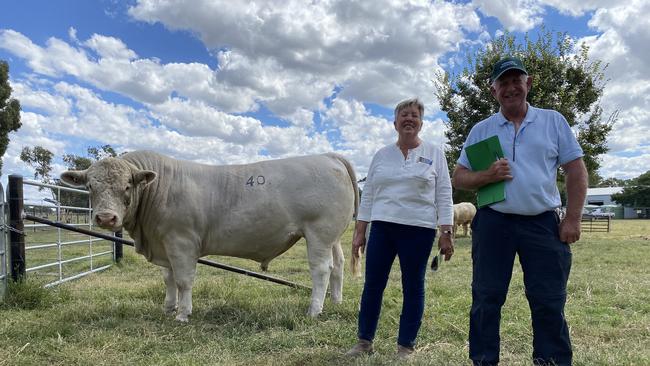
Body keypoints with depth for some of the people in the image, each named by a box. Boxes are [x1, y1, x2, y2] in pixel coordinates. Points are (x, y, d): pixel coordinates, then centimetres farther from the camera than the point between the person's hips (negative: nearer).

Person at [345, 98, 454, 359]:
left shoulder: (434, 154, 5)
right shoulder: (381, 155, 11)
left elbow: (444, 196, 1)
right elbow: (368, 195, 11)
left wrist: (446, 233, -6)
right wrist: (359, 233, 6)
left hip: (418, 230, -2)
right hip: (381, 228, 2)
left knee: (413, 288, 5)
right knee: (372, 285, 4)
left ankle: (406, 347, 17)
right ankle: (364, 342, 19)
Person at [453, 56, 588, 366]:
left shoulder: (553, 121, 7)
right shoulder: (481, 130, 8)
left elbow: (576, 172, 6)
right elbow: (459, 178, 8)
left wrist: (573, 219, -3)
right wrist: (486, 176, -13)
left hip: (543, 224, 0)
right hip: (493, 223, 1)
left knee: (549, 303, 4)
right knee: (486, 301, 6)